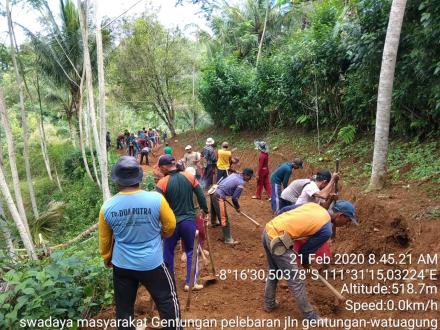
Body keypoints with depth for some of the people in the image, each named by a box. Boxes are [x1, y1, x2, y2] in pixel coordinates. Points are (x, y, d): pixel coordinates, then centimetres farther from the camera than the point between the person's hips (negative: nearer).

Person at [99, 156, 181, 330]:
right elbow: (170, 226, -5)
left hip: (121, 265, 3)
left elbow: (105, 239, 4)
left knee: (124, 308, 21)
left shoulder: (107, 207, -12)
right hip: (152, 264, -2)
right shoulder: (156, 199, -21)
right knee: (167, 299, 18)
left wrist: (107, 259, 23)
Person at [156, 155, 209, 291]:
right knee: (191, 251, 15)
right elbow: (201, 196, 1)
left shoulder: (162, 183, -12)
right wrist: (205, 210, 16)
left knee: (168, 252, 17)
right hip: (189, 221, 1)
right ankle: (190, 283, 18)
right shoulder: (189, 177, -4)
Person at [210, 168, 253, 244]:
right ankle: (228, 240, 4)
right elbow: (234, 198, -8)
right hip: (219, 196, -10)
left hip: (214, 191, 10)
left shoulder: (235, 174, 10)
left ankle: (214, 222, 66)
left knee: (214, 209, 38)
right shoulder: (241, 183, -13)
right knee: (224, 219, -3)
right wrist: (237, 207, 10)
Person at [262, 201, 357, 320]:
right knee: (296, 282, 7)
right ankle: (310, 317, 22)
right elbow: (308, 248, 4)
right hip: (277, 240, -9)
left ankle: (269, 304, 44)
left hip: (268, 230, 9)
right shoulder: (326, 230, -7)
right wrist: (306, 262, 25)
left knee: (273, 271, 28)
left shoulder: (314, 205, 13)